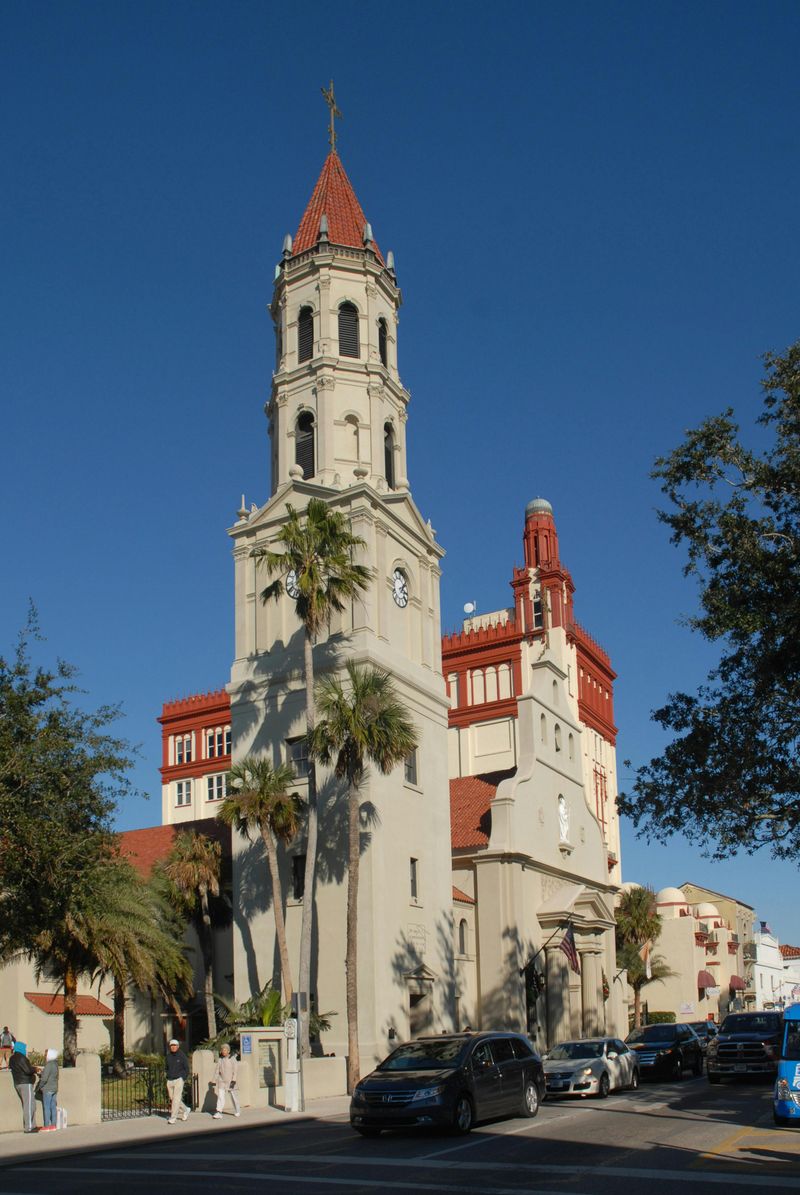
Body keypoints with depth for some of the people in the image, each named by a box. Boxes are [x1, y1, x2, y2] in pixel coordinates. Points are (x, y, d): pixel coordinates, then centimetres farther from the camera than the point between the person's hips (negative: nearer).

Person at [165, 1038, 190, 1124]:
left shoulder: (182, 1056, -4)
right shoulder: (168, 1056, 9)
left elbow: (186, 1069, 0)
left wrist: (183, 1079, -6)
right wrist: (168, 1076, 9)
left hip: (178, 1079, -5)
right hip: (169, 1081, 5)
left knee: (176, 1099, -10)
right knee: (172, 1099, 9)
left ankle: (173, 1118, -7)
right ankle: (185, 1110, 30)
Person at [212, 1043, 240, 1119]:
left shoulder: (232, 1059, -5)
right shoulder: (220, 1059, 6)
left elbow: (236, 1070, -9)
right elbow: (217, 1070, 11)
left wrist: (234, 1080, -17)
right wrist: (215, 1080, 9)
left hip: (230, 1081, -3)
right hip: (221, 1080, 3)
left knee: (233, 1095, 8)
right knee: (220, 1095, -10)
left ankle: (237, 1111, 24)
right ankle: (219, 1112, -15)